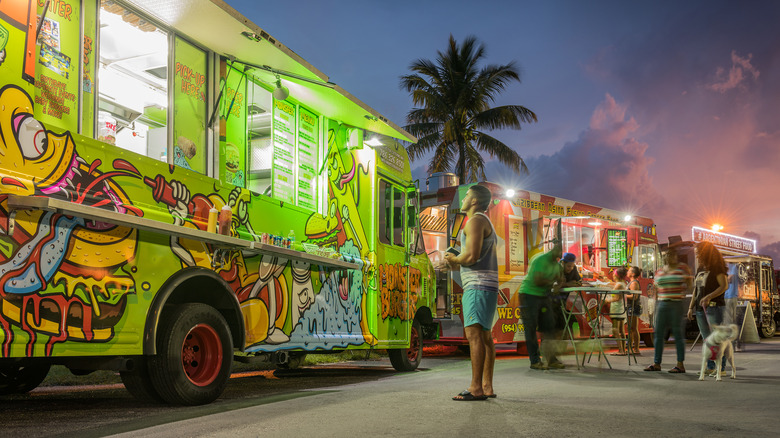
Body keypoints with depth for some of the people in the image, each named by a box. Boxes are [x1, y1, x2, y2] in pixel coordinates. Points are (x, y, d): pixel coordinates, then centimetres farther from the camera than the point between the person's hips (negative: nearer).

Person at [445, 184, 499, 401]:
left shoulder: (475, 221, -9)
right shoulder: (487, 224, 25)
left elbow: (472, 255, -20)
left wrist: (455, 259, -2)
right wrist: (458, 262, 19)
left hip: (478, 286, -11)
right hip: (485, 285, 11)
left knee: (474, 333, -15)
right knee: (484, 335, 10)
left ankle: (476, 388, -18)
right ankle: (487, 386, 12)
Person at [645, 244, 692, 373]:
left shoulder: (683, 268, 1)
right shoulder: (659, 271, 14)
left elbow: (690, 285, 5)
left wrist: (684, 292, -12)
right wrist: (656, 306, 14)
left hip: (677, 304, -5)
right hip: (662, 304, 5)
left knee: (678, 333, -3)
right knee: (658, 333, 3)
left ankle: (680, 365, 3)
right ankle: (656, 363, 8)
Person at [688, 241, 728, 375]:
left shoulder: (717, 268, -5)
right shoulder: (701, 269, 18)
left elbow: (724, 286, -14)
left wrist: (709, 297, -23)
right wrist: (691, 307, 15)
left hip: (714, 306, -8)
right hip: (700, 308, 8)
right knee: (706, 339, 8)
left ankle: (721, 368, -6)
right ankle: (710, 367, 12)